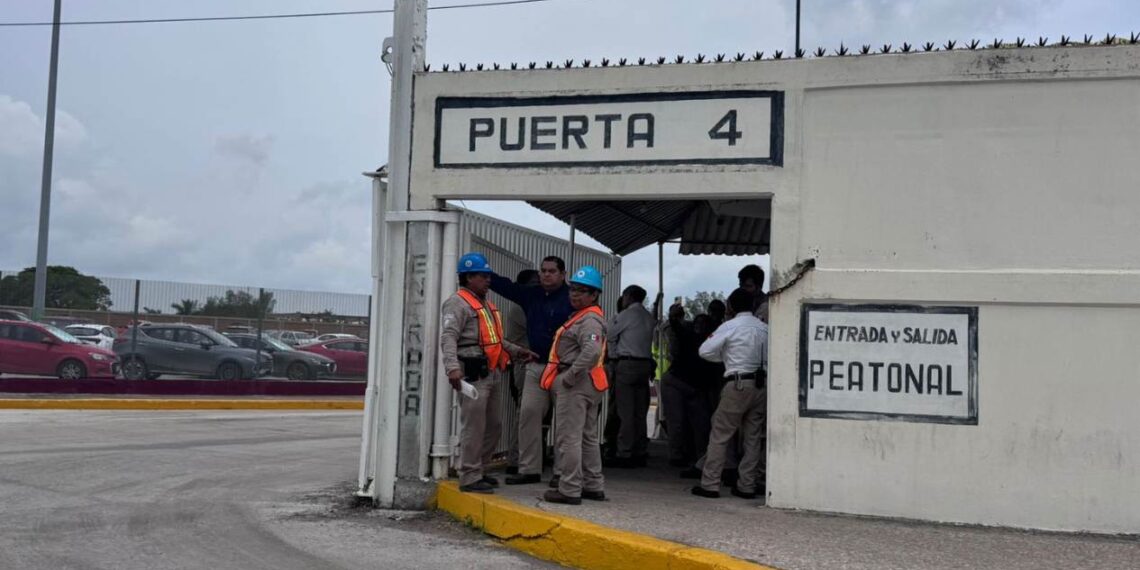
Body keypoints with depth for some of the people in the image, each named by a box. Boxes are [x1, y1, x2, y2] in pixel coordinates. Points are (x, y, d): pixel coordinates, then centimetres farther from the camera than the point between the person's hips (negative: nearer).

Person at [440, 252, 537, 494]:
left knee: (492, 426, 14)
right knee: (473, 427, -8)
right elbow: (448, 337, -20)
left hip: (492, 374, 10)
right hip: (473, 373, -10)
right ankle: (469, 478, -2)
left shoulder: (486, 304, 24)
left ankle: (478, 471, 25)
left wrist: (517, 351, 27)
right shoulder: (458, 303, -8)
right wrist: (453, 367, -32)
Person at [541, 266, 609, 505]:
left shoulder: (589, 320, -15)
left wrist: (569, 377, -24)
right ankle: (594, 486, 23)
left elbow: (592, 352, -31)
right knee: (588, 437, 16)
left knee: (569, 438, -6)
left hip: (576, 385, -11)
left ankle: (569, 490, -3)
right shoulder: (582, 317, 19)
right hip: (589, 385, 11)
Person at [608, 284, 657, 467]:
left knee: (626, 412, -6)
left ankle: (625, 454, -7)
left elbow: (611, 337, 3)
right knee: (640, 413, 9)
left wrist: (617, 351, 19)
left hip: (627, 363, -6)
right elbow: (651, 340, 12)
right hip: (645, 364, 6)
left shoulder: (625, 315, -6)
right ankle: (640, 453, 12)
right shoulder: (649, 318, 11)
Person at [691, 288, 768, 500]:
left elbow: (705, 350, -7)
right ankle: (747, 485, 13)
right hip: (761, 384, 5)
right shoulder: (764, 328, 10)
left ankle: (710, 484, 1)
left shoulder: (729, 327, -5)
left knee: (719, 435, 2)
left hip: (738, 384, -5)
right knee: (753, 437, 11)